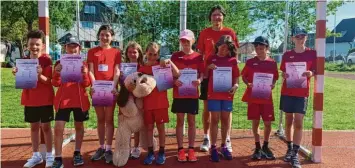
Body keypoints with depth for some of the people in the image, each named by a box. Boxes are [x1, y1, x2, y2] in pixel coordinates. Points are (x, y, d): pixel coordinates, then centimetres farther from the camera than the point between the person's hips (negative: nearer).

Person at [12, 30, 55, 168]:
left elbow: (48, 81, -13)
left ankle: (49, 155, 16)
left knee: (45, 126, 4)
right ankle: (36, 155, 24)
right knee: (34, 126, 12)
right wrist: (17, 74, -9)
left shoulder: (46, 60, -10)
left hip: (45, 99, -5)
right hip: (29, 99, 5)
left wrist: (40, 75, -32)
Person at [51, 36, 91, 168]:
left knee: (79, 126, 11)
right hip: (63, 99, 0)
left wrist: (85, 73, -21)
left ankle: (77, 154, 27)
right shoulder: (60, 63, 5)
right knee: (58, 128, -8)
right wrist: (57, 72, -18)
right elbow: (56, 84, -1)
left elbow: (87, 84, -3)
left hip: (80, 99, 0)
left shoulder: (83, 64, 3)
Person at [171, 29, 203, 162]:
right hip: (178, 93, 0)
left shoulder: (198, 57, 2)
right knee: (180, 121, 5)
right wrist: (174, 81, -18)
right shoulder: (175, 56, 3)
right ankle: (180, 150, 13)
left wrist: (199, 80, -19)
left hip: (192, 93, 0)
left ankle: (191, 149, 16)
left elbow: (202, 73, 3)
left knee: (191, 121, 7)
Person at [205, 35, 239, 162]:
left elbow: (236, 76, 5)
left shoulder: (233, 60, 6)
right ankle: (213, 147, 8)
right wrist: (208, 68, -12)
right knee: (215, 120, 1)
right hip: (214, 94, -1)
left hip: (227, 94, 1)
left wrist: (235, 85, -13)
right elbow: (205, 76, 7)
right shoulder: (211, 59, 5)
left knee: (225, 120, 8)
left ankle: (223, 146, 21)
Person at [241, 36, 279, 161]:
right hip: (253, 96, 0)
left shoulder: (272, 63, 1)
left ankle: (265, 147, 23)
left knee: (268, 123, 3)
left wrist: (272, 85, -10)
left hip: (266, 97, 1)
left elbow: (275, 78, 10)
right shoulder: (250, 62, 0)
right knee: (255, 122, 6)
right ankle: (257, 147, 20)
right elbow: (243, 76, 6)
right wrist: (248, 84, -13)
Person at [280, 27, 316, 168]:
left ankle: (295, 154, -3)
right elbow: (283, 73, 9)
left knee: (298, 122, -7)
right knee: (289, 121, 10)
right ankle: (289, 149, 24)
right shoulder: (287, 55, 5)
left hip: (302, 93, -2)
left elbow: (315, 71, 3)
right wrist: (284, 75, -14)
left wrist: (311, 73, -19)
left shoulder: (312, 54, 0)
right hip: (287, 92, 2)